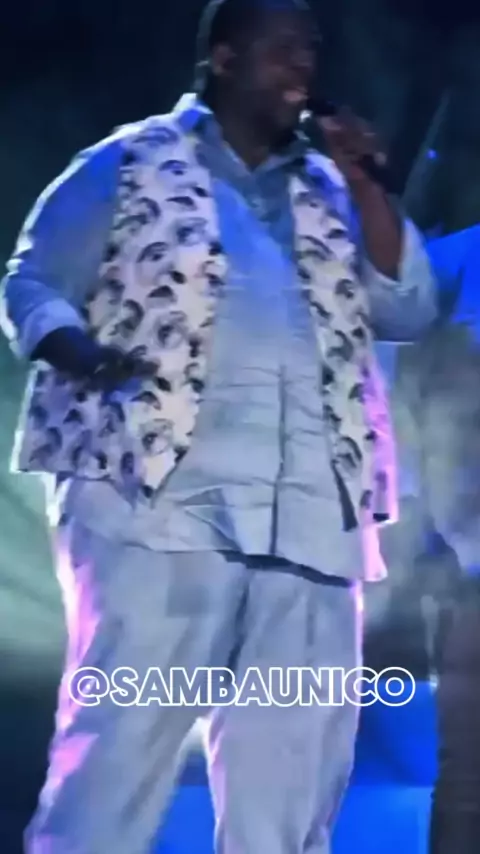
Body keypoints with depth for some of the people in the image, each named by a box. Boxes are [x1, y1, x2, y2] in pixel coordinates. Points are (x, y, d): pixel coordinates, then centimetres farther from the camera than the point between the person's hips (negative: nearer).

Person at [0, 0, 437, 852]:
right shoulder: (129, 165, 10)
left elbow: (409, 311, 13)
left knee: (289, 779, 2)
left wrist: (362, 185, 3)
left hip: (309, 524, 5)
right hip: (160, 502, -4)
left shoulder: (328, 193, 22)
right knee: (118, 752, -9)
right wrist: (78, 350, -15)